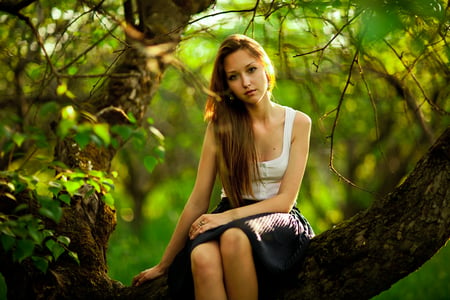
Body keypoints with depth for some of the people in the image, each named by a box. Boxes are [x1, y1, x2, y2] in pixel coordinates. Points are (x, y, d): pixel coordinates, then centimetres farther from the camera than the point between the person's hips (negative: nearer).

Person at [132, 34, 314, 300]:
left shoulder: (298, 123, 1)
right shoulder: (221, 126, 2)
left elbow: (285, 200, -4)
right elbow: (197, 202, 4)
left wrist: (229, 216, -19)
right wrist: (164, 265, 4)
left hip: (278, 221, -1)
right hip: (230, 219, 1)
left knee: (235, 237, -39)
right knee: (202, 257, -38)